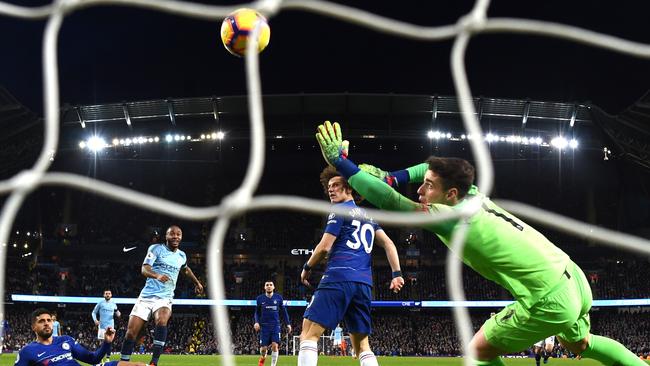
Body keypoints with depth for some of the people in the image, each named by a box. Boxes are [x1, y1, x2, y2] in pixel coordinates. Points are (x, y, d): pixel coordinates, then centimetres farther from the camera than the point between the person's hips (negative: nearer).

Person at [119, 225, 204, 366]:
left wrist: (197, 282, 48)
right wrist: (157, 275, -36)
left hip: (165, 298, 1)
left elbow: (186, 269, 38)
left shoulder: (182, 256, 13)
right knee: (131, 332, -8)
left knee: (161, 321, -31)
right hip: (146, 295, -1)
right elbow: (144, 269, -16)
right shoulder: (156, 249, -2)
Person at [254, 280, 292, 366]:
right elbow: (257, 312, 12)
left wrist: (288, 324, 6)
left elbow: (284, 312, 11)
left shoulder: (278, 298, 5)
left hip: (275, 326, 0)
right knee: (263, 348, -3)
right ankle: (263, 358, 31)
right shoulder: (260, 298, 4)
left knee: (275, 346, -16)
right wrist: (256, 322, -5)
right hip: (264, 326, 0)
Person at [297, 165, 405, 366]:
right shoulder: (367, 215, 26)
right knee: (362, 344, 11)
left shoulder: (340, 210, 4)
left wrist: (307, 268, 12)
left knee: (309, 332, -10)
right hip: (364, 283, 7)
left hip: (339, 278, -7)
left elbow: (325, 247, -3)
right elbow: (388, 243, 17)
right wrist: (396, 273, 10)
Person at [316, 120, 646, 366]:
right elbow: (436, 169, 24)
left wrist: (342, 163, -22)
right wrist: (390, 177, 13)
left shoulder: (454, 219, -17)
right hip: (573, 279, 9)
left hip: (548, 300, -9)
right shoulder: (474, 195, 6)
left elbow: (392, 203, -23)